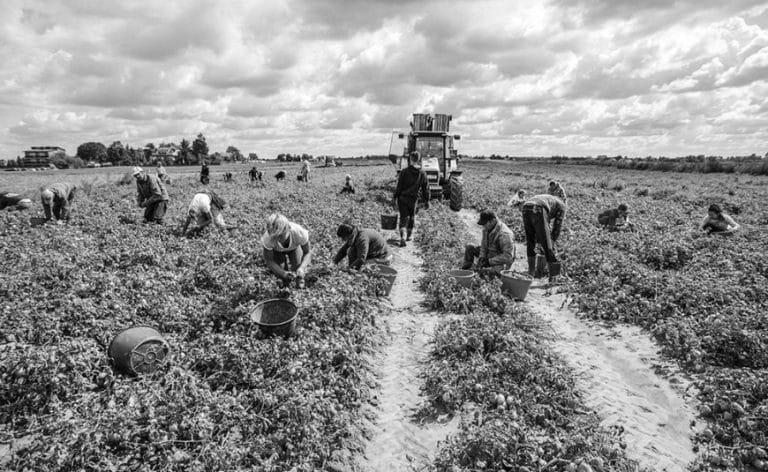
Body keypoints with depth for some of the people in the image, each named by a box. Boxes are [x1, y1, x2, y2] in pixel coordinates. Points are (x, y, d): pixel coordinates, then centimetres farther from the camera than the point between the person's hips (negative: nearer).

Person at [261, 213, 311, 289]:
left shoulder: (299, 232, -42)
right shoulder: (268, 237, -40)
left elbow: (307, 252, -25)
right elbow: (269, 261, -27)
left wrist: (302, 268, -43)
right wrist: (284, 273, -43)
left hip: (295, 246, 0)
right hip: (277, 250, 0)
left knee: (298, 270, -16)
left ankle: (299, 278, 21)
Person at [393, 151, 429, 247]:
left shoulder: (404, 172, -10)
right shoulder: (422, 174, -1)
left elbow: (399, 187, -9)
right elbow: (425, 189, 3)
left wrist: (395, 198, -2)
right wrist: (426, 201, 11)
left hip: (402, 198, -2)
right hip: (413, 199, 2)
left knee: (403, 218, 1)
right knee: (411, 218, 20)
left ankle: (402, 238, -15)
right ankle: (409, 236, 33)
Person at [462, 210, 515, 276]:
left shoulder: (504, 234, -31)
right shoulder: (487, 228, -5)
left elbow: (508, 256, -31)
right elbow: (484, 245, 8)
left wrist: (489, 261, -27)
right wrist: (481, 258, -10)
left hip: (501, 262, -8)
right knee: (469, 248, 5)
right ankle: (466, 269, 0)